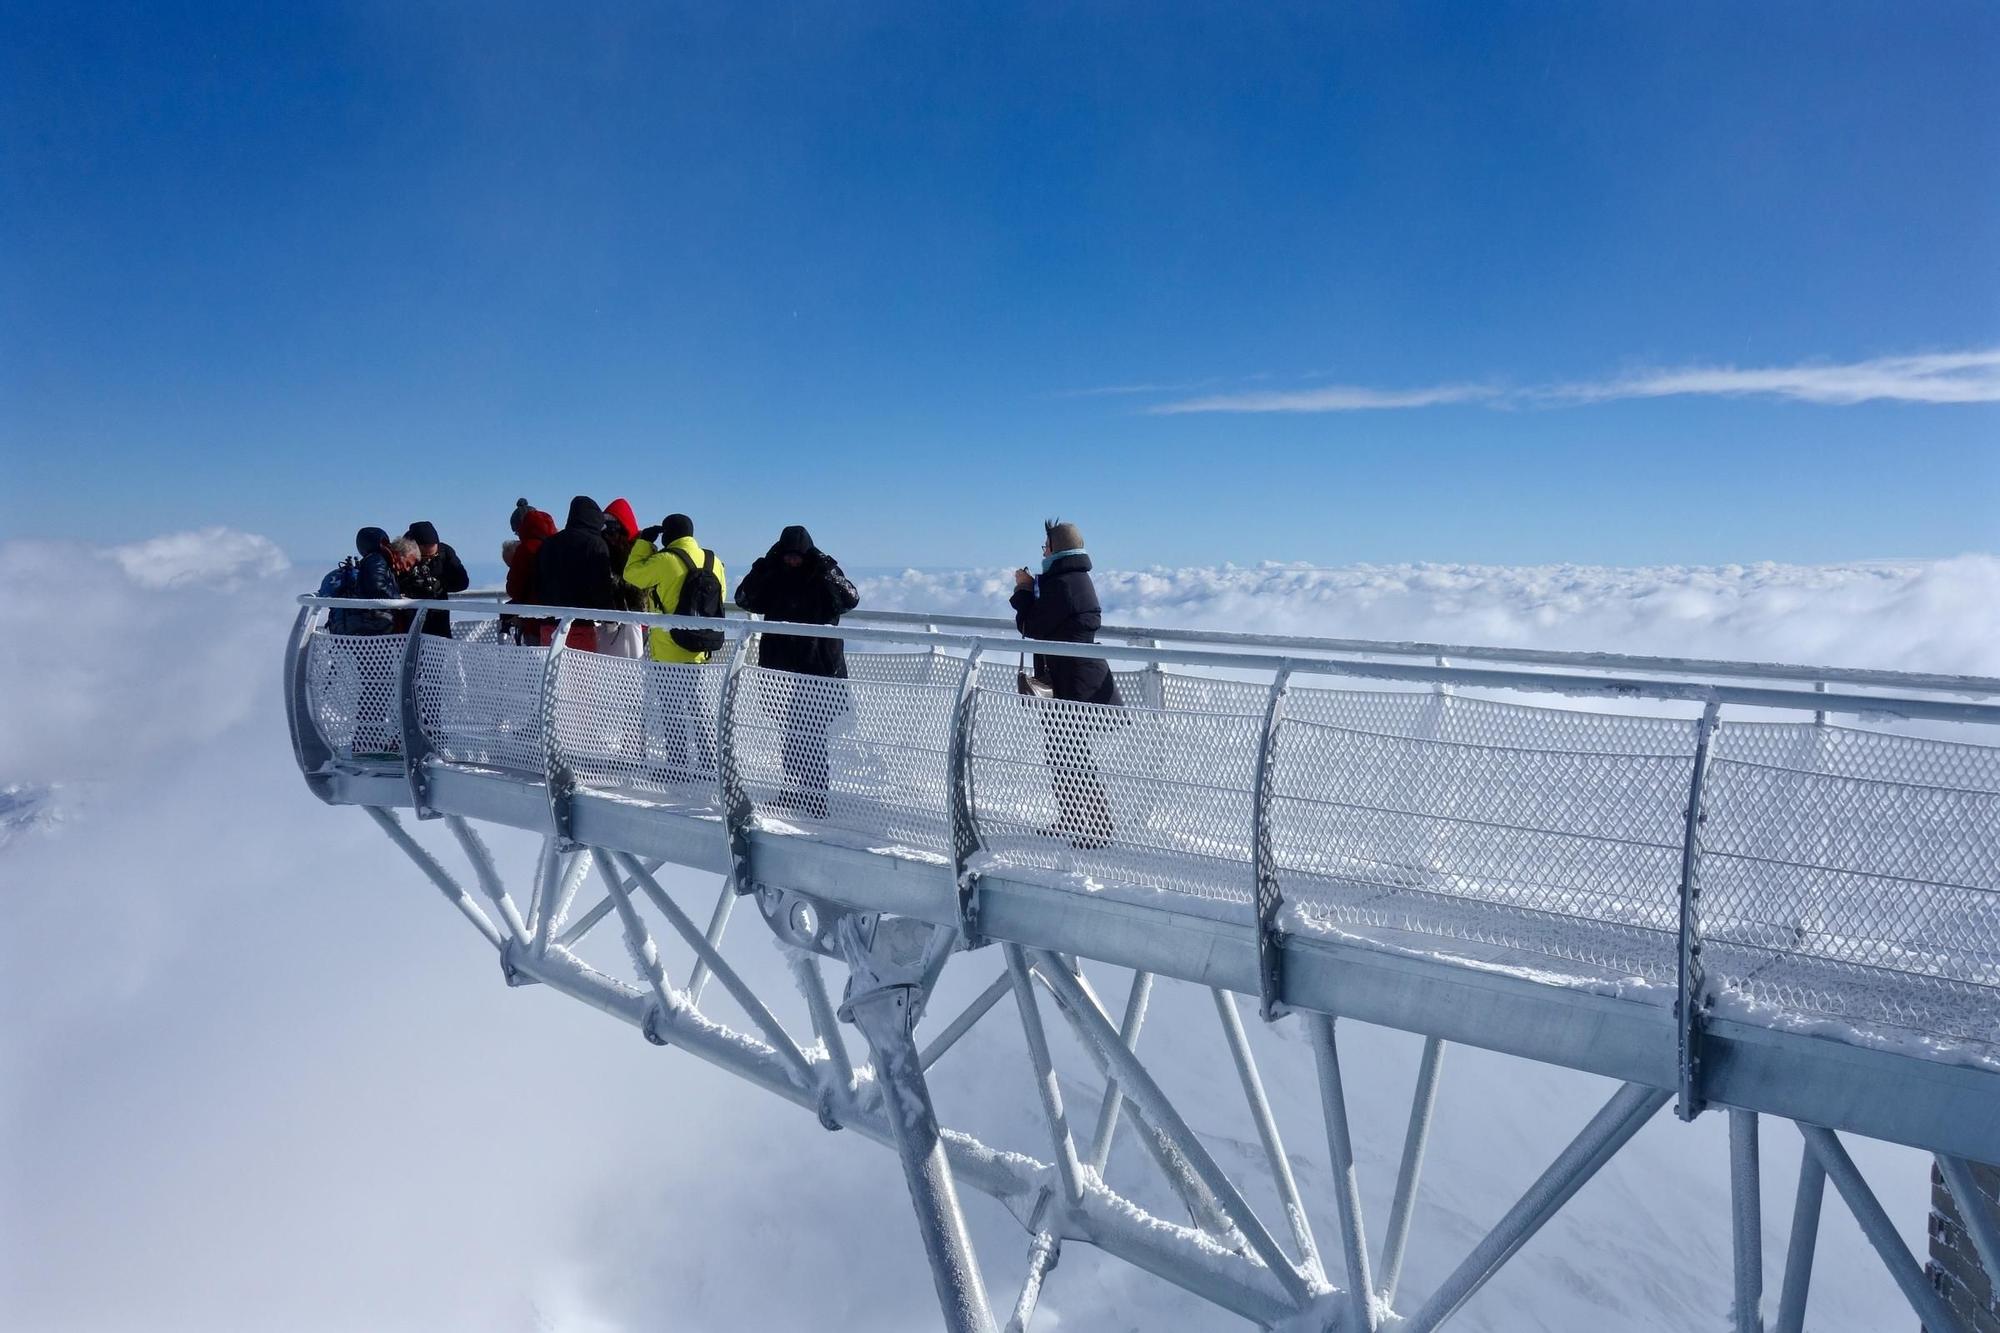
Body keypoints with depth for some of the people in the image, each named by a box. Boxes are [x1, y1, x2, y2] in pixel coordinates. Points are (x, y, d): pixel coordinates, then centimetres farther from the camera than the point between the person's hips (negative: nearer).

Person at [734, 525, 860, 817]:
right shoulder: (774, 578, 6)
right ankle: (793, 788, 26)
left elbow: (851, 600, -18)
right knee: (791, 732, 14)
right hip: (783, 668, 4)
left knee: (813, 736, -6)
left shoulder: (823, 576, -3)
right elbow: (744, 599, -2)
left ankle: (817, 794, -1)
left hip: (820, 670, -4)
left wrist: (827, 569, -26)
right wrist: (764, 566, -11)